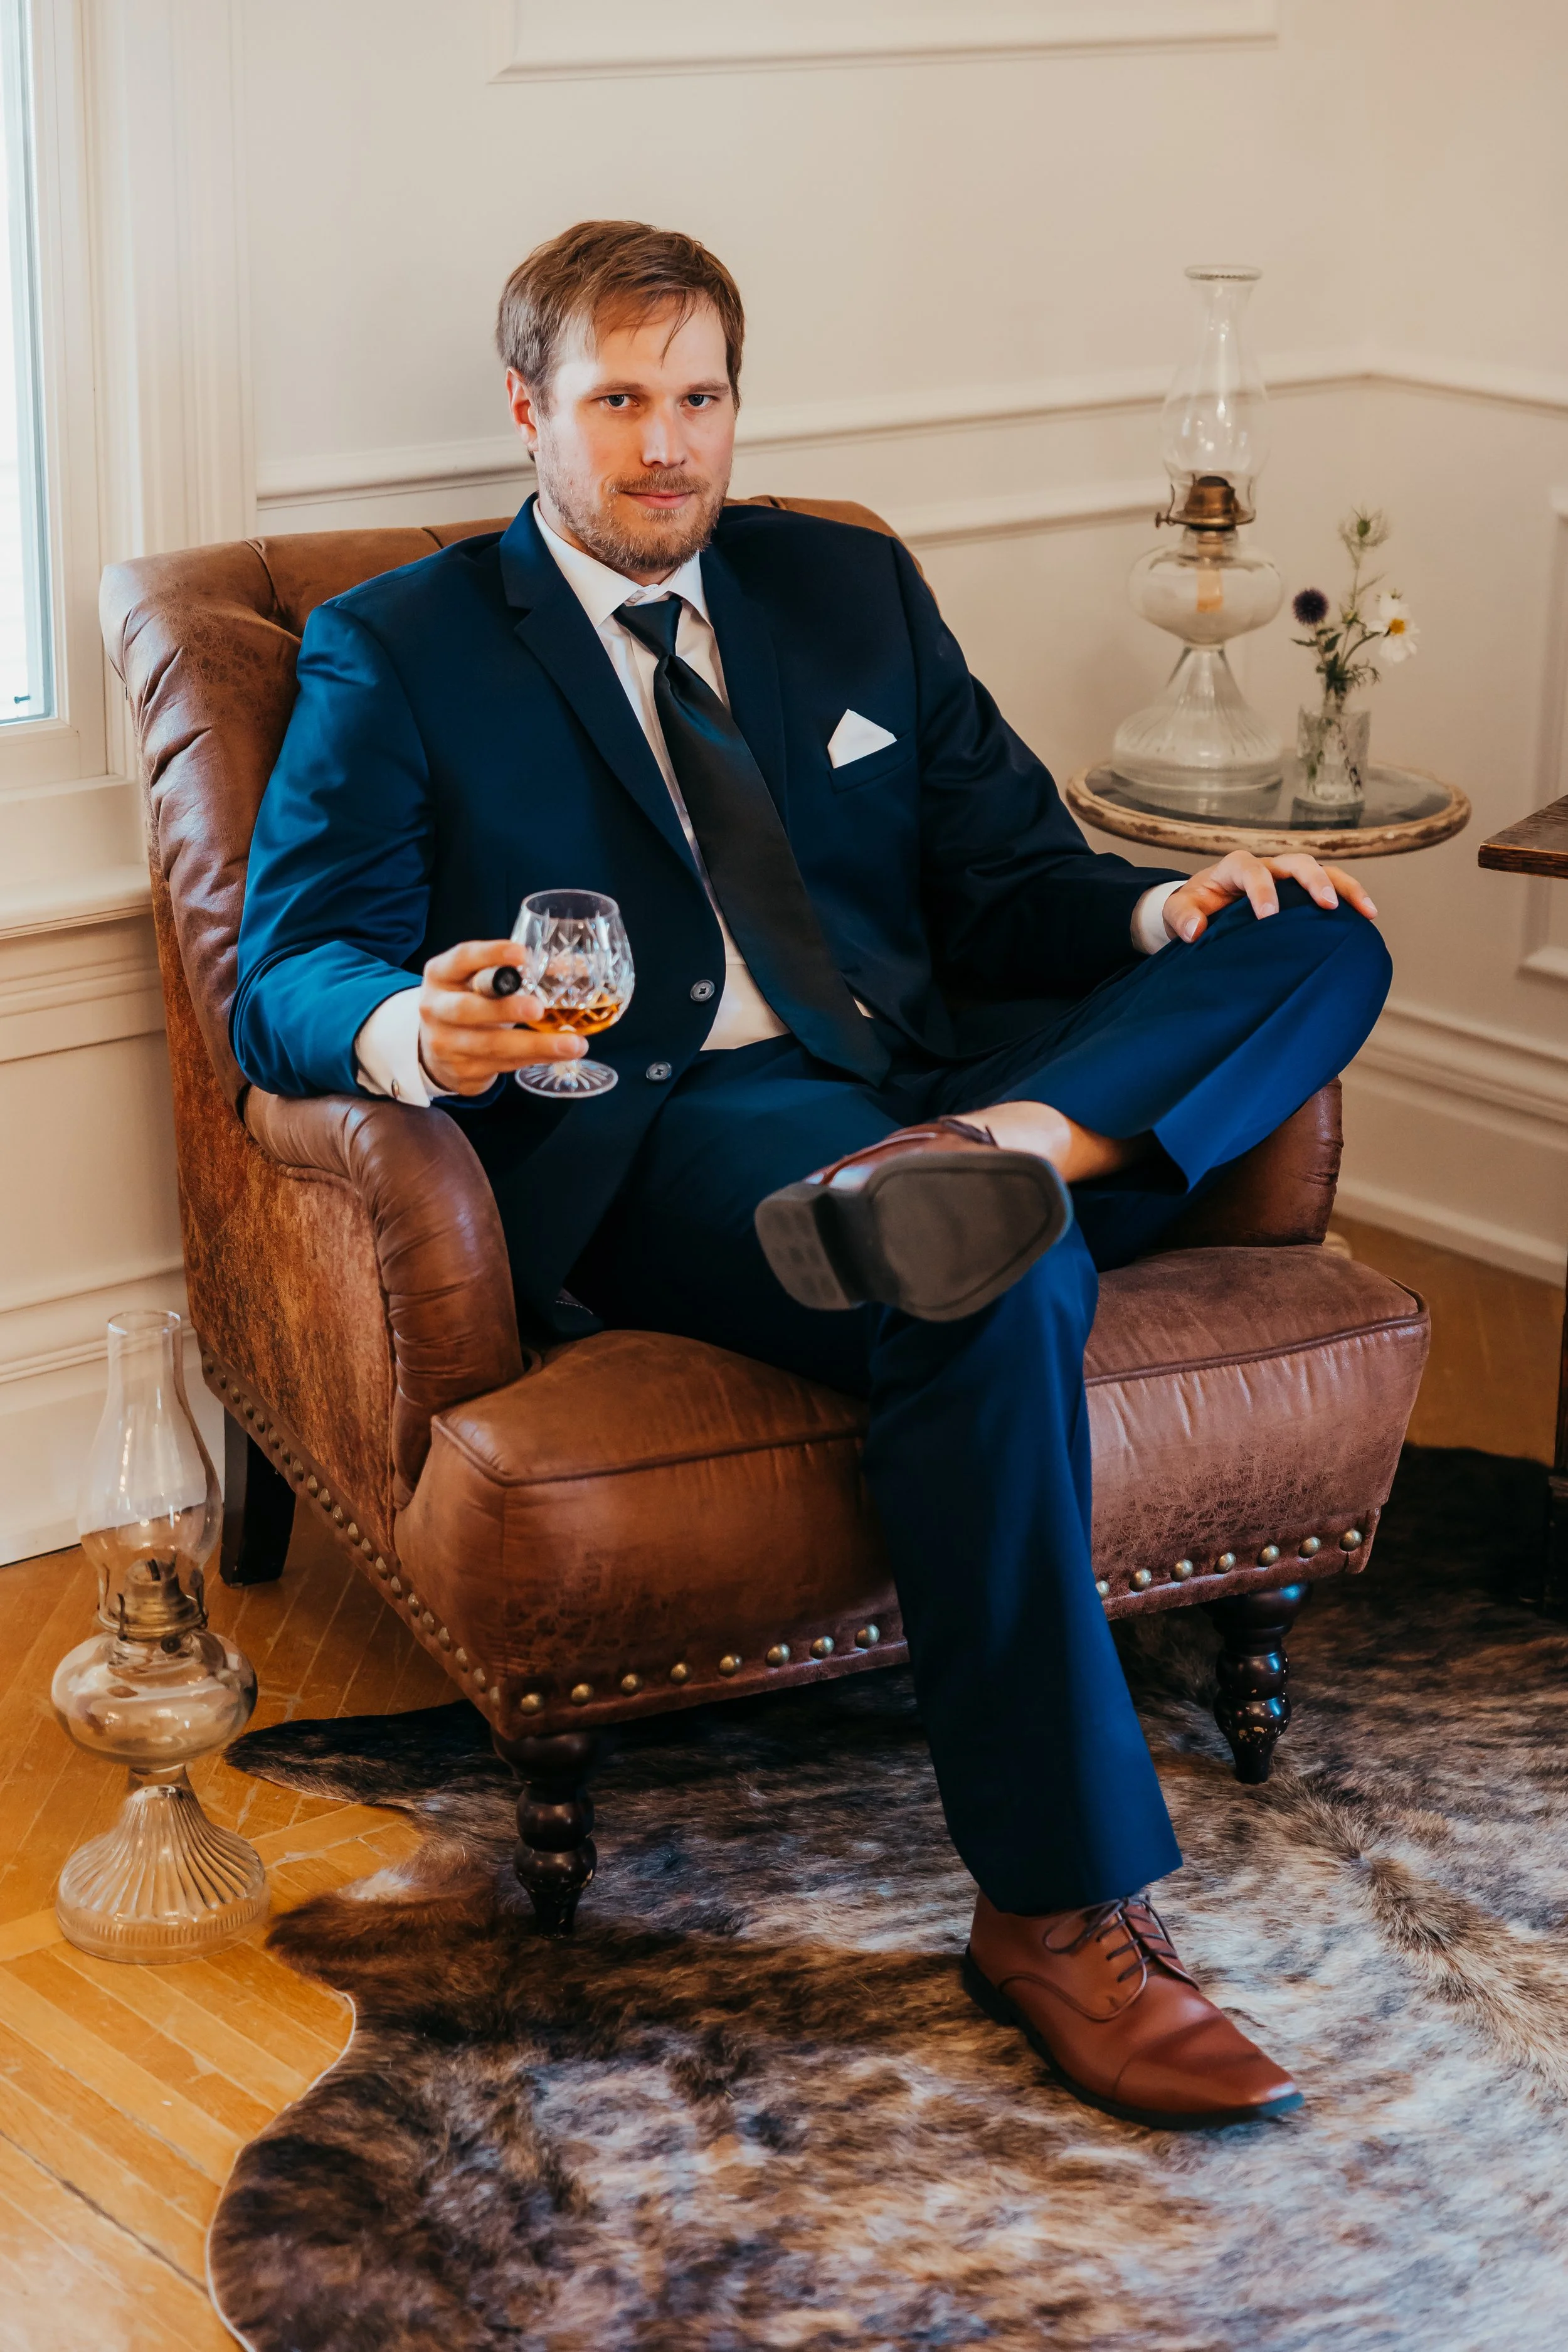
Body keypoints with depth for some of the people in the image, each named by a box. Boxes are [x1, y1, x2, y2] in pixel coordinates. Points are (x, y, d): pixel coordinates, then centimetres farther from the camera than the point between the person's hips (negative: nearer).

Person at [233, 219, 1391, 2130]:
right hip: (648, 1146, -5)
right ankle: (1059, 1913, -28)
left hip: (919, 1075, 5)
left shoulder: (852, 590, 22)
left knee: (1320, 941, -14)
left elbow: (1011, 881, 19)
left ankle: (1002, 1156, -40)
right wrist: (411, 1033, -27)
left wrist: (1166, 911, -5)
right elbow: (287, 979, -2)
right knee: (999, 1288, -35)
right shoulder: (395, 651, 9)